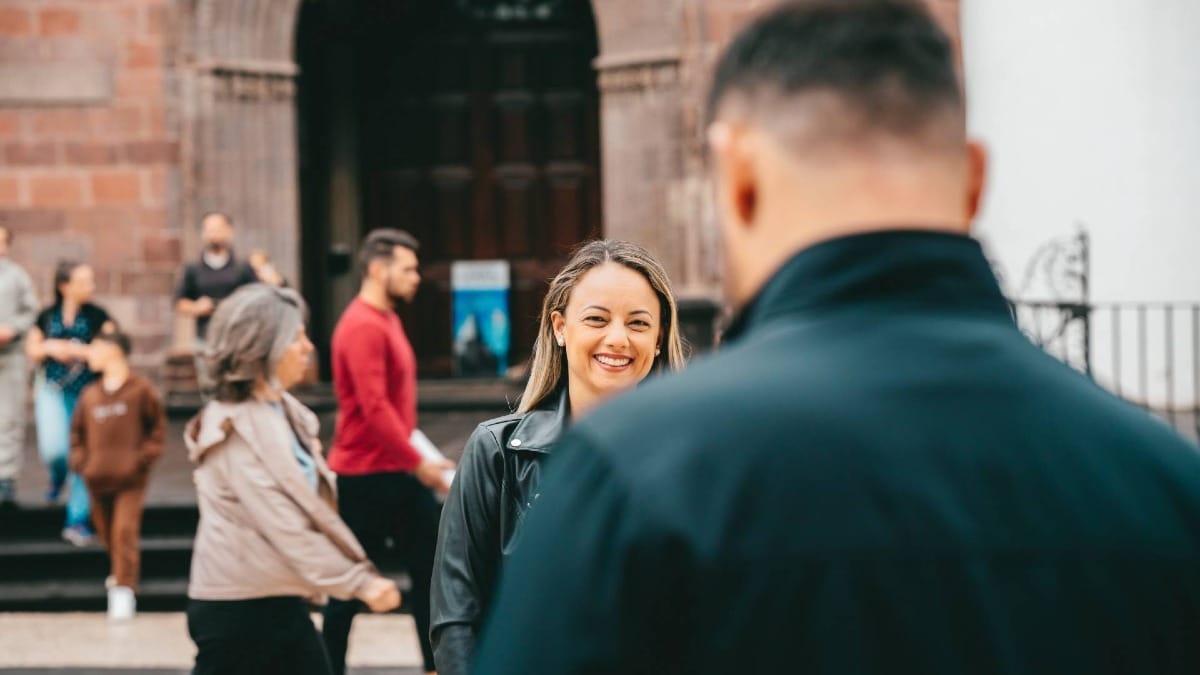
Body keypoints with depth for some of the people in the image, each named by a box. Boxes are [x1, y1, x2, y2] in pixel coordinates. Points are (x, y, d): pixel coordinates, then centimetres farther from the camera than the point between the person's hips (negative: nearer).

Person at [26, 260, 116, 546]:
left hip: (87, 393, -1)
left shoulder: (97, 316, -3)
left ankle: (78, 521, 9)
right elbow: (31, 349, 13)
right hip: (52, 390, 1)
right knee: (54, 449, -18)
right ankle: (57, 477, 21)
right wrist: (50, 348, -7)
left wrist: (77, 351, -15)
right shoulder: (47, 317, 3)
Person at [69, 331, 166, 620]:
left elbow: (158, 426, 2)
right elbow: (78, 432, 18)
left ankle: (124, 590, -14)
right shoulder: (89, 395, 9)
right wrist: (80, 462, 3)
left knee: (125, 532, -13)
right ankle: (121, 575, 30)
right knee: (107, 534, 10)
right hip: (98, 479, 4)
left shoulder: (140, 389, -2)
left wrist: (144, 457, -7)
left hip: (130, 479, -4)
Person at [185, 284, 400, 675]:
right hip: (237, 609, -9)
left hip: (278, 601, 9)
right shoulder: (237, 431, -18)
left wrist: (361, 572, 5)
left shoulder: (283, 412, 10)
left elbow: (312, 505, 14)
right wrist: (357, 582, -22)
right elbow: (284, 527, -22)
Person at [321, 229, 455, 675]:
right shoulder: (362, 326, -18)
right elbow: (374, 407, -24)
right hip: (367, 476, -9)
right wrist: (418, 462, -21)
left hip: (400, 472, 9)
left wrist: (417, 459, 15)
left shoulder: (386, 319, 12)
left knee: (429, 566, 9)